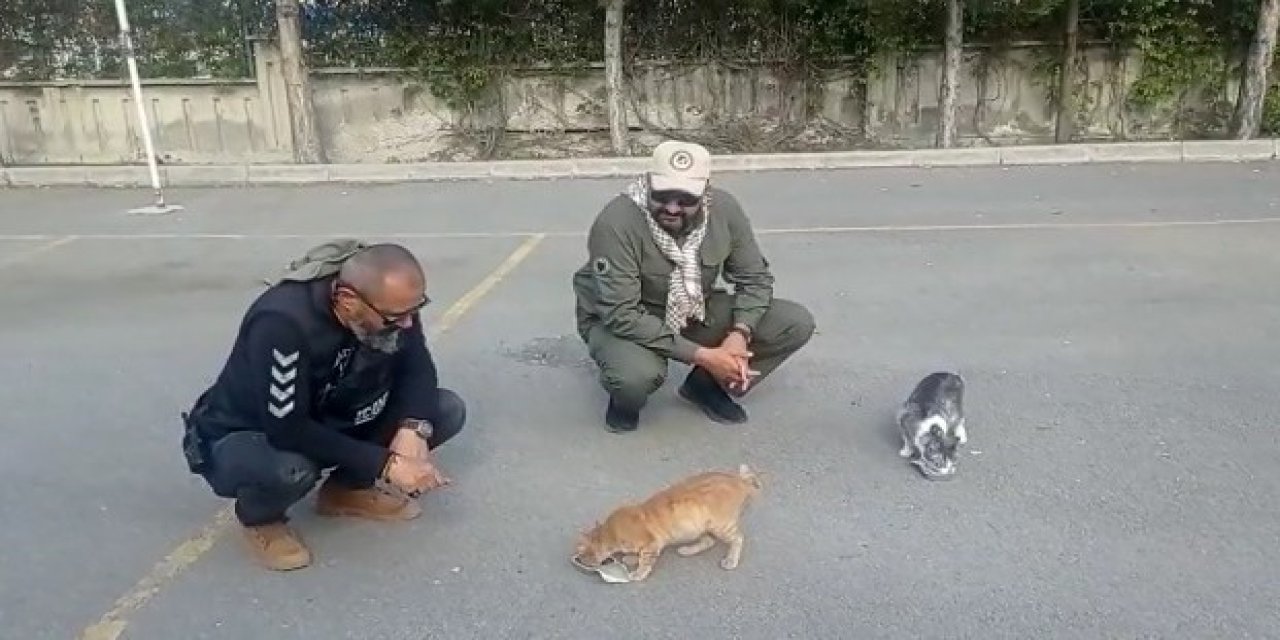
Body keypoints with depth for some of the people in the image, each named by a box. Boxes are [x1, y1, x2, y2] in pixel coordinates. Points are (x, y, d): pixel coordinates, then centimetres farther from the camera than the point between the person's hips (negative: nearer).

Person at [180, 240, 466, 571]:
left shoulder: (389, 299, -19)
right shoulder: (282, 322, -36)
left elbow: (417, 367, -9)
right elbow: (287, 430, -35)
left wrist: (413, 428, -29)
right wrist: (386, 463, -33)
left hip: (324, 422, 6)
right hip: (240, 438, -5)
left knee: (448, 410, -12)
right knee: (290, 468, -41)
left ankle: (347, 488, 7)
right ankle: (259, 515, -4)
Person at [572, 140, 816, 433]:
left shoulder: (725, 209, -17)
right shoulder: (616, 222, -31)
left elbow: (754, 278, -4)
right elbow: (621, 315, -32)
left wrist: (739, 334, -24)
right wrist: (702, 355, -33)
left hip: (696, 313, 5)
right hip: (617, 319, -4)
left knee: (798, 323, -10)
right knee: (637, 375, -40)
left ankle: (706, 385, 8)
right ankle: (625, 397, 0)